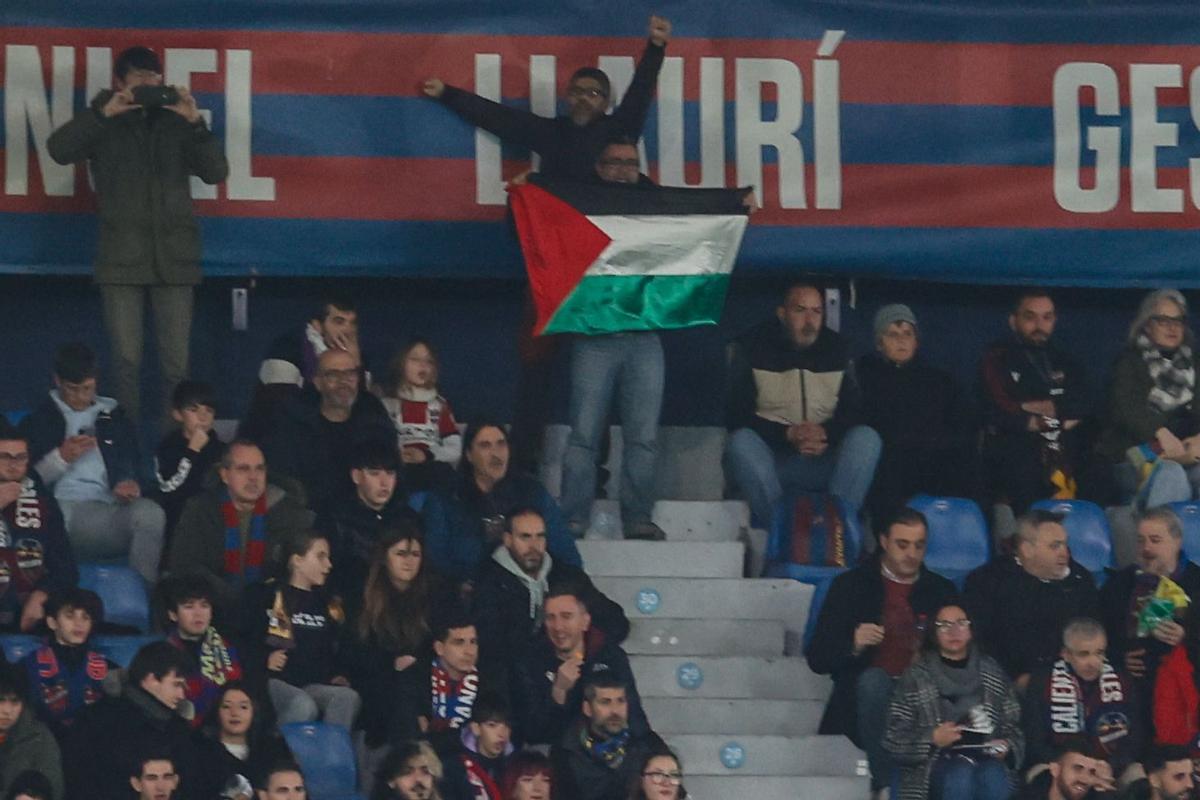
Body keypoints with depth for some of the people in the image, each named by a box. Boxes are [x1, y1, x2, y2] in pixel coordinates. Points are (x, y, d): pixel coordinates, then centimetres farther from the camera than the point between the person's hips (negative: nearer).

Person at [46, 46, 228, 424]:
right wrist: (103, 112, -16)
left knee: (176, 362, 1)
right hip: (122, 259, -1)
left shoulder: (176, 124, 10)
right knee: (127, 361, -1)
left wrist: (197, 123, -10)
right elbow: (59, 149, -9)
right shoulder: (104, 126, 8)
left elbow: (216, 172, 3)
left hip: (173, 258, 1)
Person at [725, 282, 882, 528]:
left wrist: (826, 433, -15)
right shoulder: (752, 349, 2)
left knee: (866, 438, -24)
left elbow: (854, 411, 7)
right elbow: (738, 416, -5)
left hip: (823, 460, 2)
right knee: (742, 443, -34)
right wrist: (787, 434, -19)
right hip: (771, 458, -2)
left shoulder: (836, 349, 10)